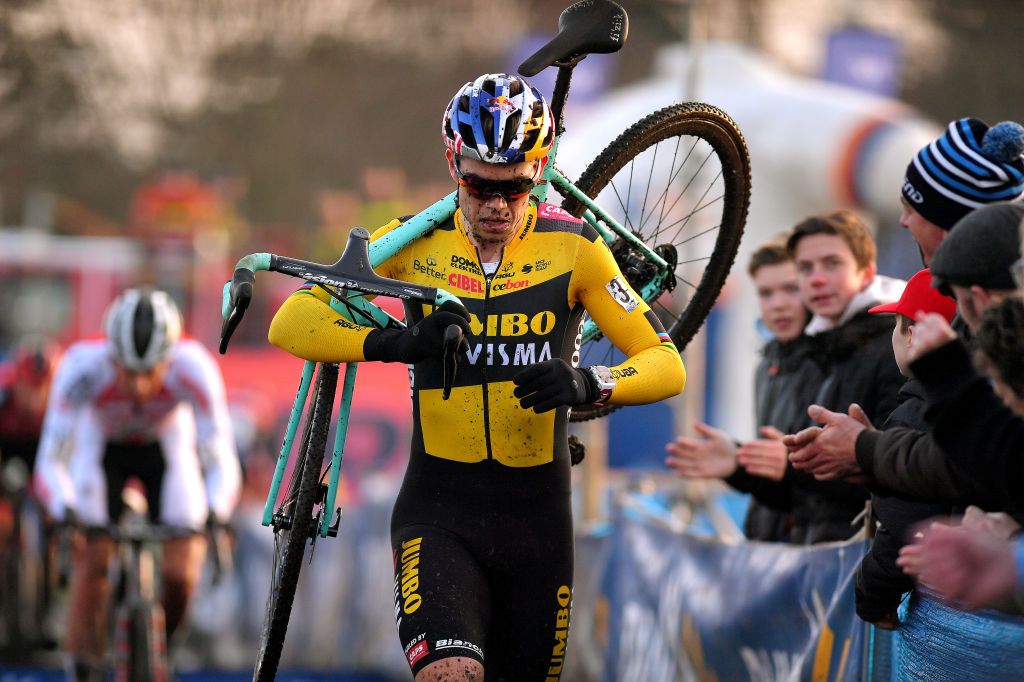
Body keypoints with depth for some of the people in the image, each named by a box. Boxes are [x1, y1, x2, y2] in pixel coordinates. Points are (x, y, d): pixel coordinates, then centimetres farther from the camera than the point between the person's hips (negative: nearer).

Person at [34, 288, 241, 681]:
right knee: (92, 558, -19)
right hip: (100, 447, 0)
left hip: (167, 447, 0)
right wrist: (65, 512, -54)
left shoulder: (192, 368, -36)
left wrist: (216, 512, -54)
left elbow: (220, 460, -35)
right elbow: (51, 461, -36)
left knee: (180, 575, -13)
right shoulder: (83, 366, -37)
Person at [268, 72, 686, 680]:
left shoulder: (572, 247, -2)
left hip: (537, 520, 2)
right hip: (439, 512, -1)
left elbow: (667, 365, -3)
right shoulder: (414, 243, -1)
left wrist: (588, 383, -24)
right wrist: (395, 343, -25)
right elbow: (290, 323, -7)